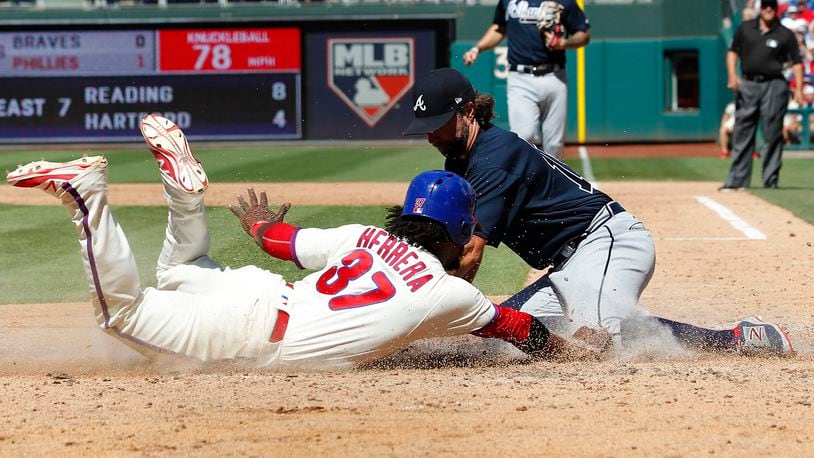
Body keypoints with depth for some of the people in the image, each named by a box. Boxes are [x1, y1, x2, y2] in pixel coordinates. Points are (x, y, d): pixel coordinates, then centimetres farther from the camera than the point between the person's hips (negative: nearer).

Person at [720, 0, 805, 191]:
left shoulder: (785, 35, 2)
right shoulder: (745, 29, 9)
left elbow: (796, 62, 2)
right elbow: (733, 52, 13)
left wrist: (798, 89, -8)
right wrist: (732, 75, -3)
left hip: (774, 86, -2)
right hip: (747, 85, 2)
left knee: (773, 135, -2)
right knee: (742, 134, 2)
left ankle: (771, 180, 4)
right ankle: (737, 180, 6)